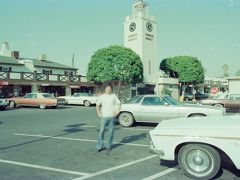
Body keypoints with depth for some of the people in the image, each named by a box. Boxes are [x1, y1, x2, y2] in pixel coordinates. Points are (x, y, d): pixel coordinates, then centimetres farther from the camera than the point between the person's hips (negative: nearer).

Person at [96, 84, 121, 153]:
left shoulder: (114, 96, 4)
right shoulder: (102, 96, 3)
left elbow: (119, 103, 10)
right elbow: (97, 105, 9)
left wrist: (117, 111, -1)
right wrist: (98, 113, -1)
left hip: (112, 116, 1)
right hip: (104, 117, -1)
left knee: (111, 132, 5)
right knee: (102, 131, -1)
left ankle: (109, 146, 18)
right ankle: (99, 146, 10)